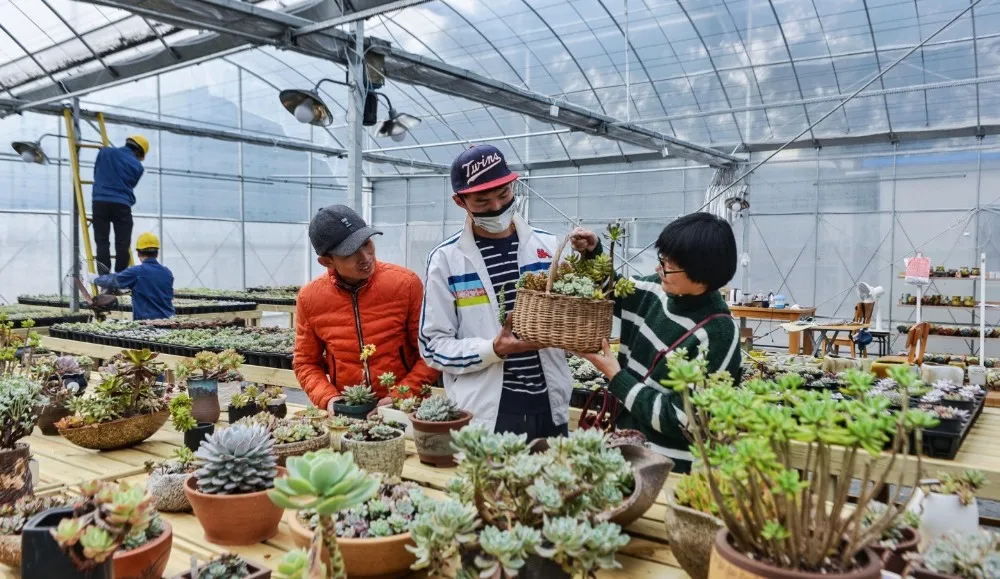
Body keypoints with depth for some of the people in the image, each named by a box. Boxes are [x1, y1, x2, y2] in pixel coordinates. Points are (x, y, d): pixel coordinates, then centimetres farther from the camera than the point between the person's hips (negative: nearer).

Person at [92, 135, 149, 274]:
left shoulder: (105, 152, 11)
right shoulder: (138, 166, 7)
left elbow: (96, 173, 23)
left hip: (100, 202, 2)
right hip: (122, 205, -1)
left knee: (102, 243, 1)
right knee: (122, 245, 1)